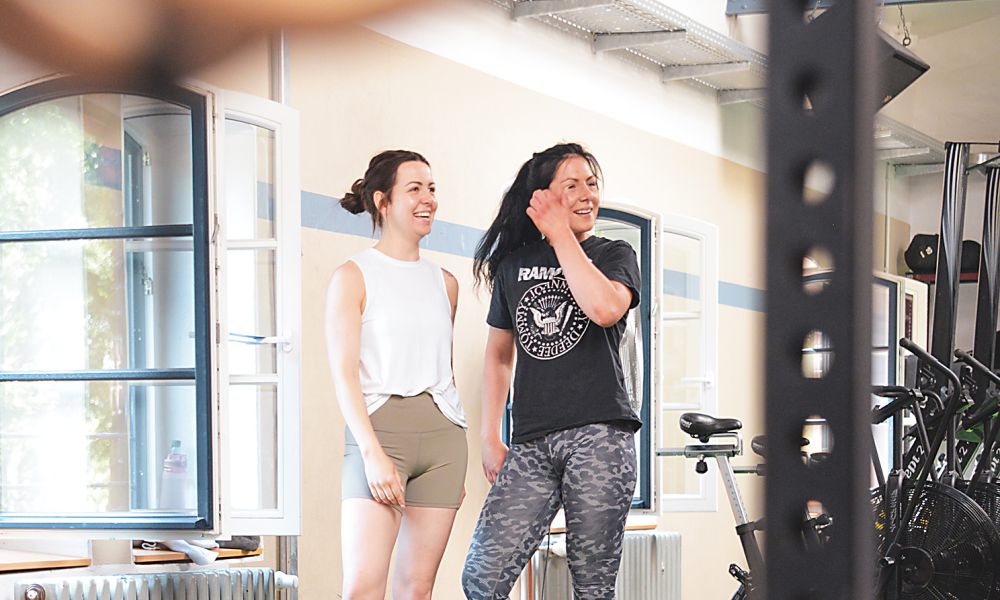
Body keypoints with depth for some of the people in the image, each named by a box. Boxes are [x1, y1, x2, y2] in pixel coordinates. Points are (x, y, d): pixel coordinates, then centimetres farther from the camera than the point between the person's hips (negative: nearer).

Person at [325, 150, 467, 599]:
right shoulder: (353, 276, 1)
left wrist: (456, 465, 18)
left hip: (443, 435, 5)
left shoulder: (444, 283, 16)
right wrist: (372, 452, -18)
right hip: (379, 431, -5)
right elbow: (344, 373, -6)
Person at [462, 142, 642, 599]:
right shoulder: (513, 263, 16)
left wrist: (561, 235, -6)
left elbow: (605, 308, -15)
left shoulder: (614, 255, 9)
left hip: (599, 436, -2)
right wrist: (490, 438, 14)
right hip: (532, 443, 3)